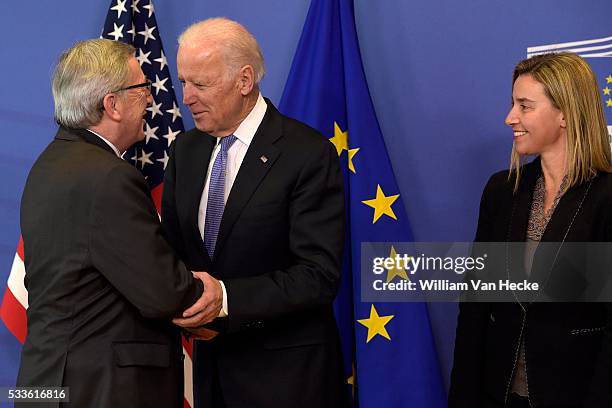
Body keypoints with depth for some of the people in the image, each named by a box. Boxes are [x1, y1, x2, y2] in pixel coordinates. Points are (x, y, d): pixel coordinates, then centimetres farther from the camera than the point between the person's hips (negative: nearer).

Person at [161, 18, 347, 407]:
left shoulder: (308, 154, -15)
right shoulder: (185, 150, 5)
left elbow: (319, 276, -19)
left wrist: (226, 298, -28)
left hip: (286, 372, -5)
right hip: (212, 359, 5)